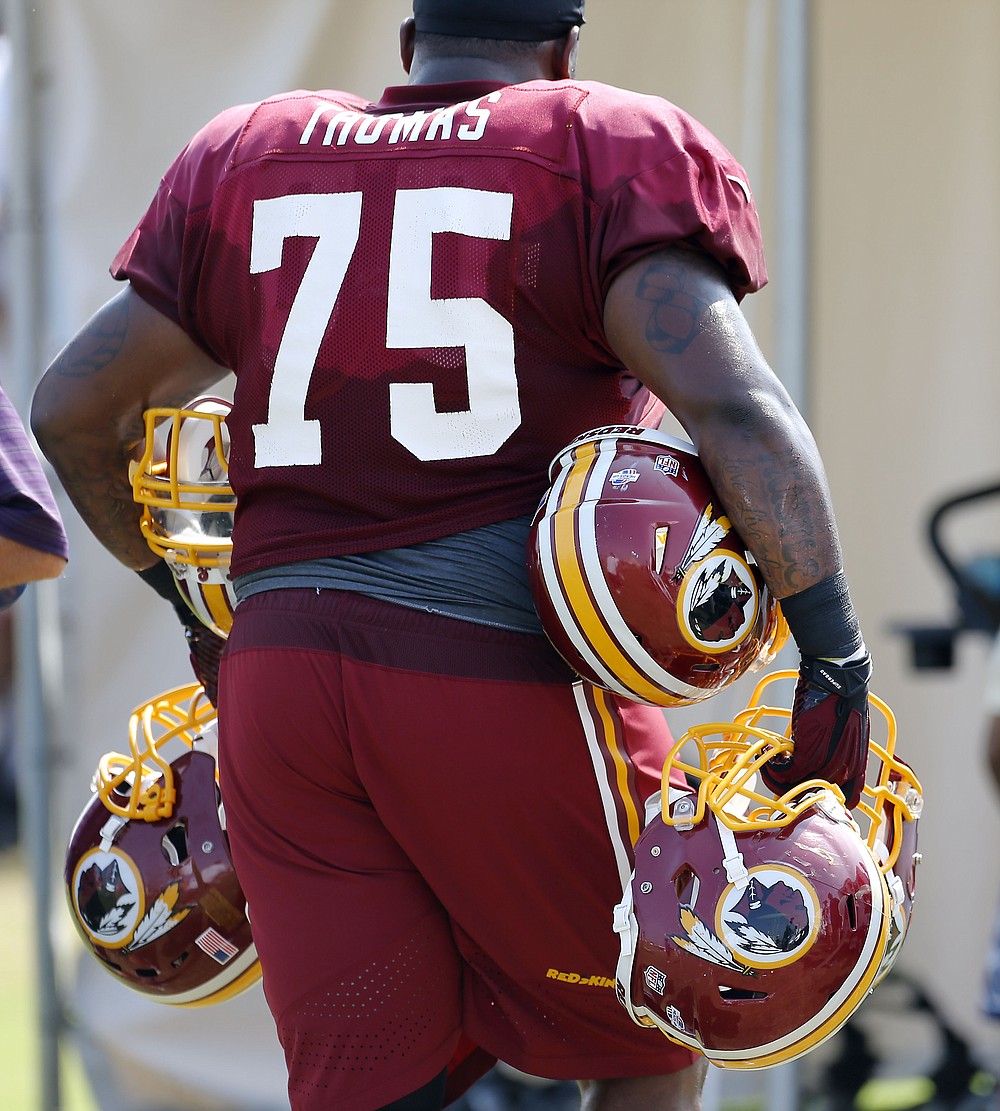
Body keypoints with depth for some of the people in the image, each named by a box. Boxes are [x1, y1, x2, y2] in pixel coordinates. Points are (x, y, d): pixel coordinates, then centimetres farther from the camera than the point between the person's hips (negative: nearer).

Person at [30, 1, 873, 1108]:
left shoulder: (247, 160, 16)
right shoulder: (608, 158, 2)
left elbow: (73, 411, 19)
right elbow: (734, 410, -13)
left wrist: (192, 600, 33)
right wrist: (833, 661, -10)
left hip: (280, 669, 4)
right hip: (507, 680, -4)